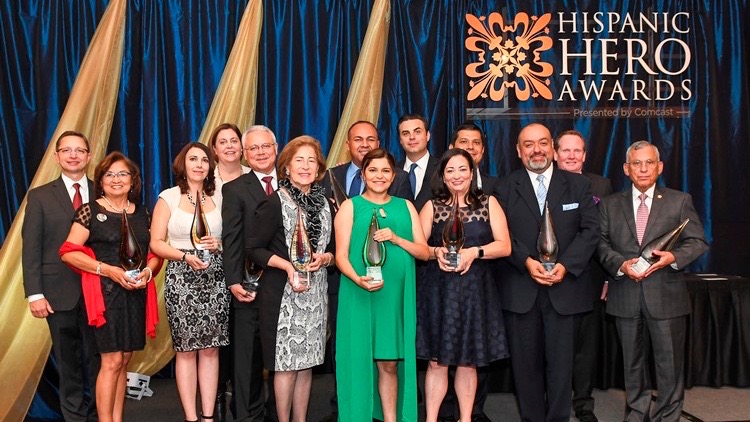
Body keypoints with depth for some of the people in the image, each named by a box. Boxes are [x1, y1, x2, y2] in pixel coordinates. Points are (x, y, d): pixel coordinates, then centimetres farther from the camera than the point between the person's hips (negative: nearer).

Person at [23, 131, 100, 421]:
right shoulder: (40, 196, 4)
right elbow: (31, 248, 0)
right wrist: (34, 293, -7)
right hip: (60, 292, 0)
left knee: (98, 359, 5)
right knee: (68, 361, 10)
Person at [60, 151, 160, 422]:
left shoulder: (142, 213, 11)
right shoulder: (90, 211, -2)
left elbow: (155, 251, 14)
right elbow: (68, 252, -8)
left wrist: (148, 270, -8)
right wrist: (109, 270, -17)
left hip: (136, 293, 5)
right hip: (105, 292, -4)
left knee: (124, 360, 10)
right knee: (111, 361, -6)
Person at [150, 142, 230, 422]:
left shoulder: (218, 198, 10)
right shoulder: (168, 198, 2)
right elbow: (156, 243, -2)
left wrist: (219, 244, -8)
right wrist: (186, 256, -17)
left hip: (215, 279, 2)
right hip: (181, 279, -2)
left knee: (211, 348, 4)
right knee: (186, 349, 2)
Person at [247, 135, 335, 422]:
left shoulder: (325, 204, 10)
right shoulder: (275, 202, -6)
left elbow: (334, 247, 15)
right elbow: (254, 248, -8)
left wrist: (324, 258, -7)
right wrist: (287, 265, -20)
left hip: (315, 292, 5)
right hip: (282, 293, -5)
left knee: (306, 363, 10)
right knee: (286, 363, 0)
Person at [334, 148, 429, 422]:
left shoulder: (405, 207, 13)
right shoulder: (350, 207, 4)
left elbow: (424, 252, 8)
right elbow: (341, 256, -4)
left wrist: (396, 239, -9)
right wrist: (358, 279, -22)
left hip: (396, 295, 2)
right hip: (359, 295, -2)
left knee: (390, 362, 5)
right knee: (360, 358, 1)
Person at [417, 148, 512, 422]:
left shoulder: (489, 204, 7)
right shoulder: (432, 206, 8)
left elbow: (505, 246, -1)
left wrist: (474, 252, -16)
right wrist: (436, 252, -15)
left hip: (475, 291, 0)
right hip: (438, 290, 0)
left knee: (468, 362, 7)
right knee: (437, 361, 1)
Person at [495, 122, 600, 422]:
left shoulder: (578, 185, 8)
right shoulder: (505, 187, 6)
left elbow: (590, 230, 1)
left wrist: (566, 265, -12)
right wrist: (526, 261, -15)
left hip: (563, 288, 0)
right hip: (520, 291, 0)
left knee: (560, 363, 4)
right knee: (526, 363, 6)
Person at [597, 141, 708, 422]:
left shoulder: (680, 201, 4)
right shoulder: (610, 204, 9)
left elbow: (698, 242, 1)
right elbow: (601, 243, 3)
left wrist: (673, 257, -18)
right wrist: (621, 264, -15)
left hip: (666, 296, -1)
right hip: (625, 296, 2)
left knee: (670, 361, 4)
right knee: (632, 360, 14)